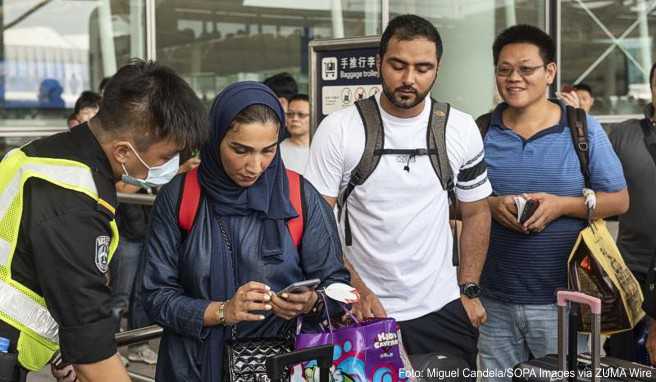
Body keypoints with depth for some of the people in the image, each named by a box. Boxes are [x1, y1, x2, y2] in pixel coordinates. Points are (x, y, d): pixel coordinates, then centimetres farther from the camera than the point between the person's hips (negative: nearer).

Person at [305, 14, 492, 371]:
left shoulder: (461, 129, 0)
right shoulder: (338, 129, -8)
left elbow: (476, 212, 9)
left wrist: (469, 291, 3)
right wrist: (356, 289, -18)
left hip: (442, 310, 2)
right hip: (364, 310, -2)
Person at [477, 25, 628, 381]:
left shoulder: (583, 130, -2)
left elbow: (619, 200, 1)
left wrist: (563, 205, -15)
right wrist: (490, 205, -14)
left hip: (561, 298, -1)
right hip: (494, 298, 2)